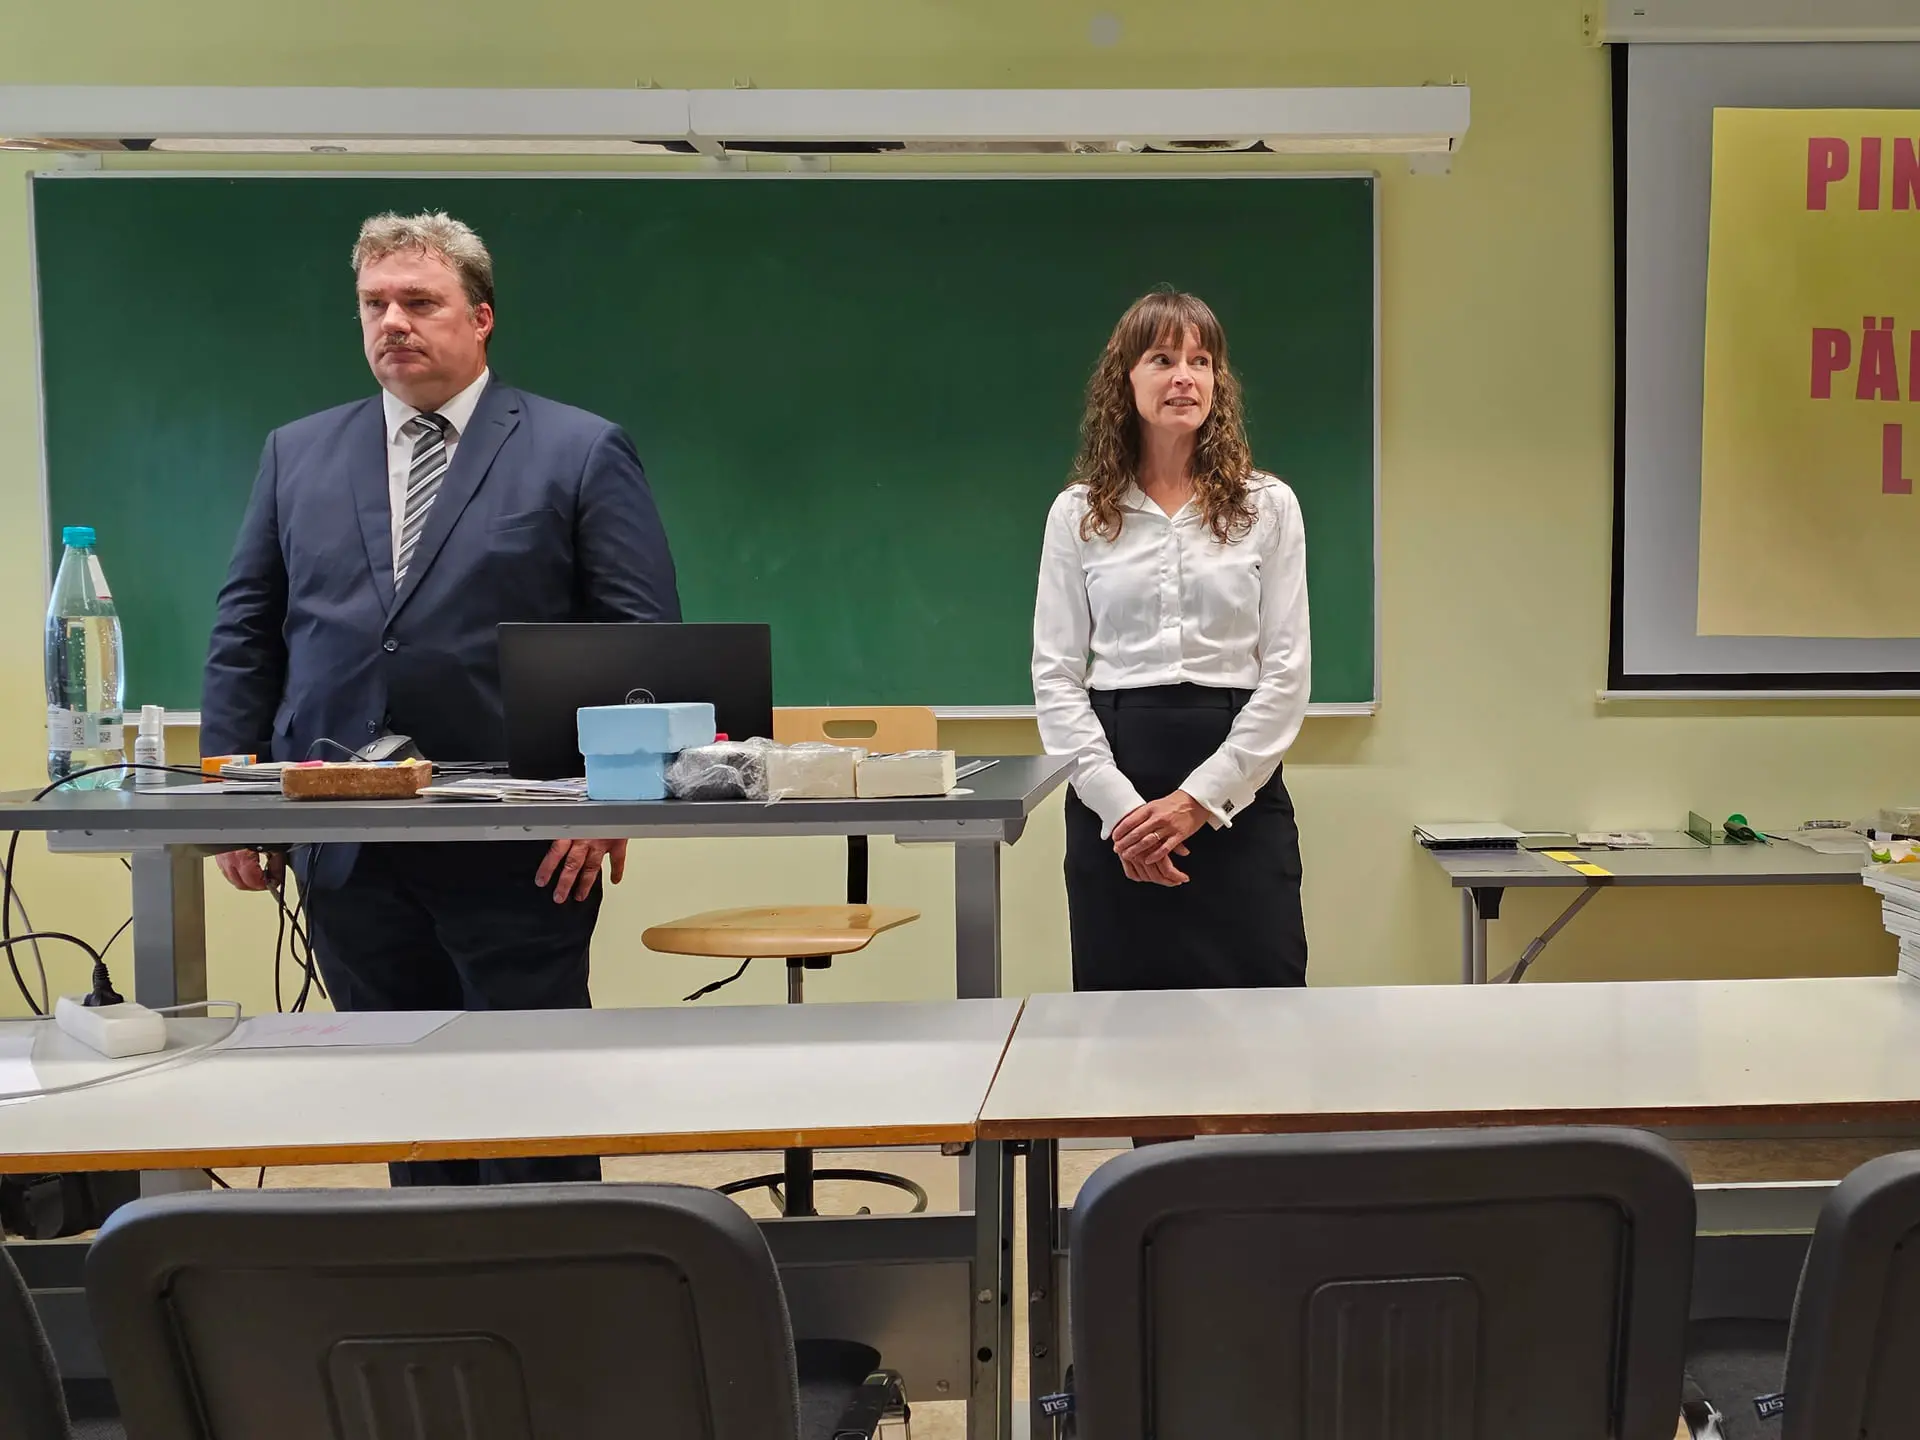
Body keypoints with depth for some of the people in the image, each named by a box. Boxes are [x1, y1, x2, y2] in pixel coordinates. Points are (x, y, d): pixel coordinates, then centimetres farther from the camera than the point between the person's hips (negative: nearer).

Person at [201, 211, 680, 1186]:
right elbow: (245, 632, 13)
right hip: (345, 850, 4)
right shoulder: (297, 455, 13)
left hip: (524, 850, -3)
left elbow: (643, 639, -3)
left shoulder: (581, 453, 1)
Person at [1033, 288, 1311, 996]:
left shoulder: (1268, 505, 5)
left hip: (1239, 785, 0)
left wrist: (1199, 798, -9)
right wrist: (1118, 803, -11)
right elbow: (1056, 675, 2)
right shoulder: (1077, 513, 6)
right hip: (1113, 796, 1)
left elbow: (1286, 672, 0)